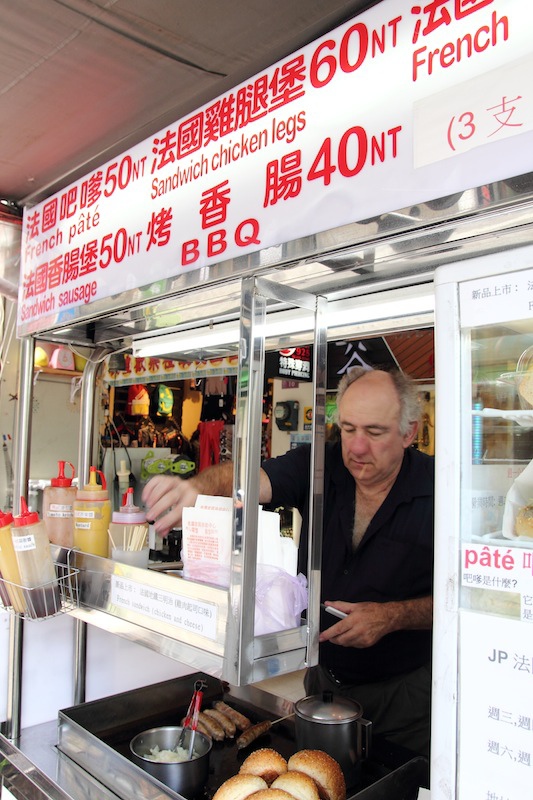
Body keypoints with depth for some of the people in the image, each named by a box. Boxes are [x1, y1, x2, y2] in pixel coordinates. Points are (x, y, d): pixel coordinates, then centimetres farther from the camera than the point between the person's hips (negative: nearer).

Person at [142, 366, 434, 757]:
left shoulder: (438, 487, -19)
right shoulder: (320, 465, -12)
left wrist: (395, 616, -27)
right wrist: (198, 487, -49)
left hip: (405, 690, -3)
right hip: (323, 676, 3)